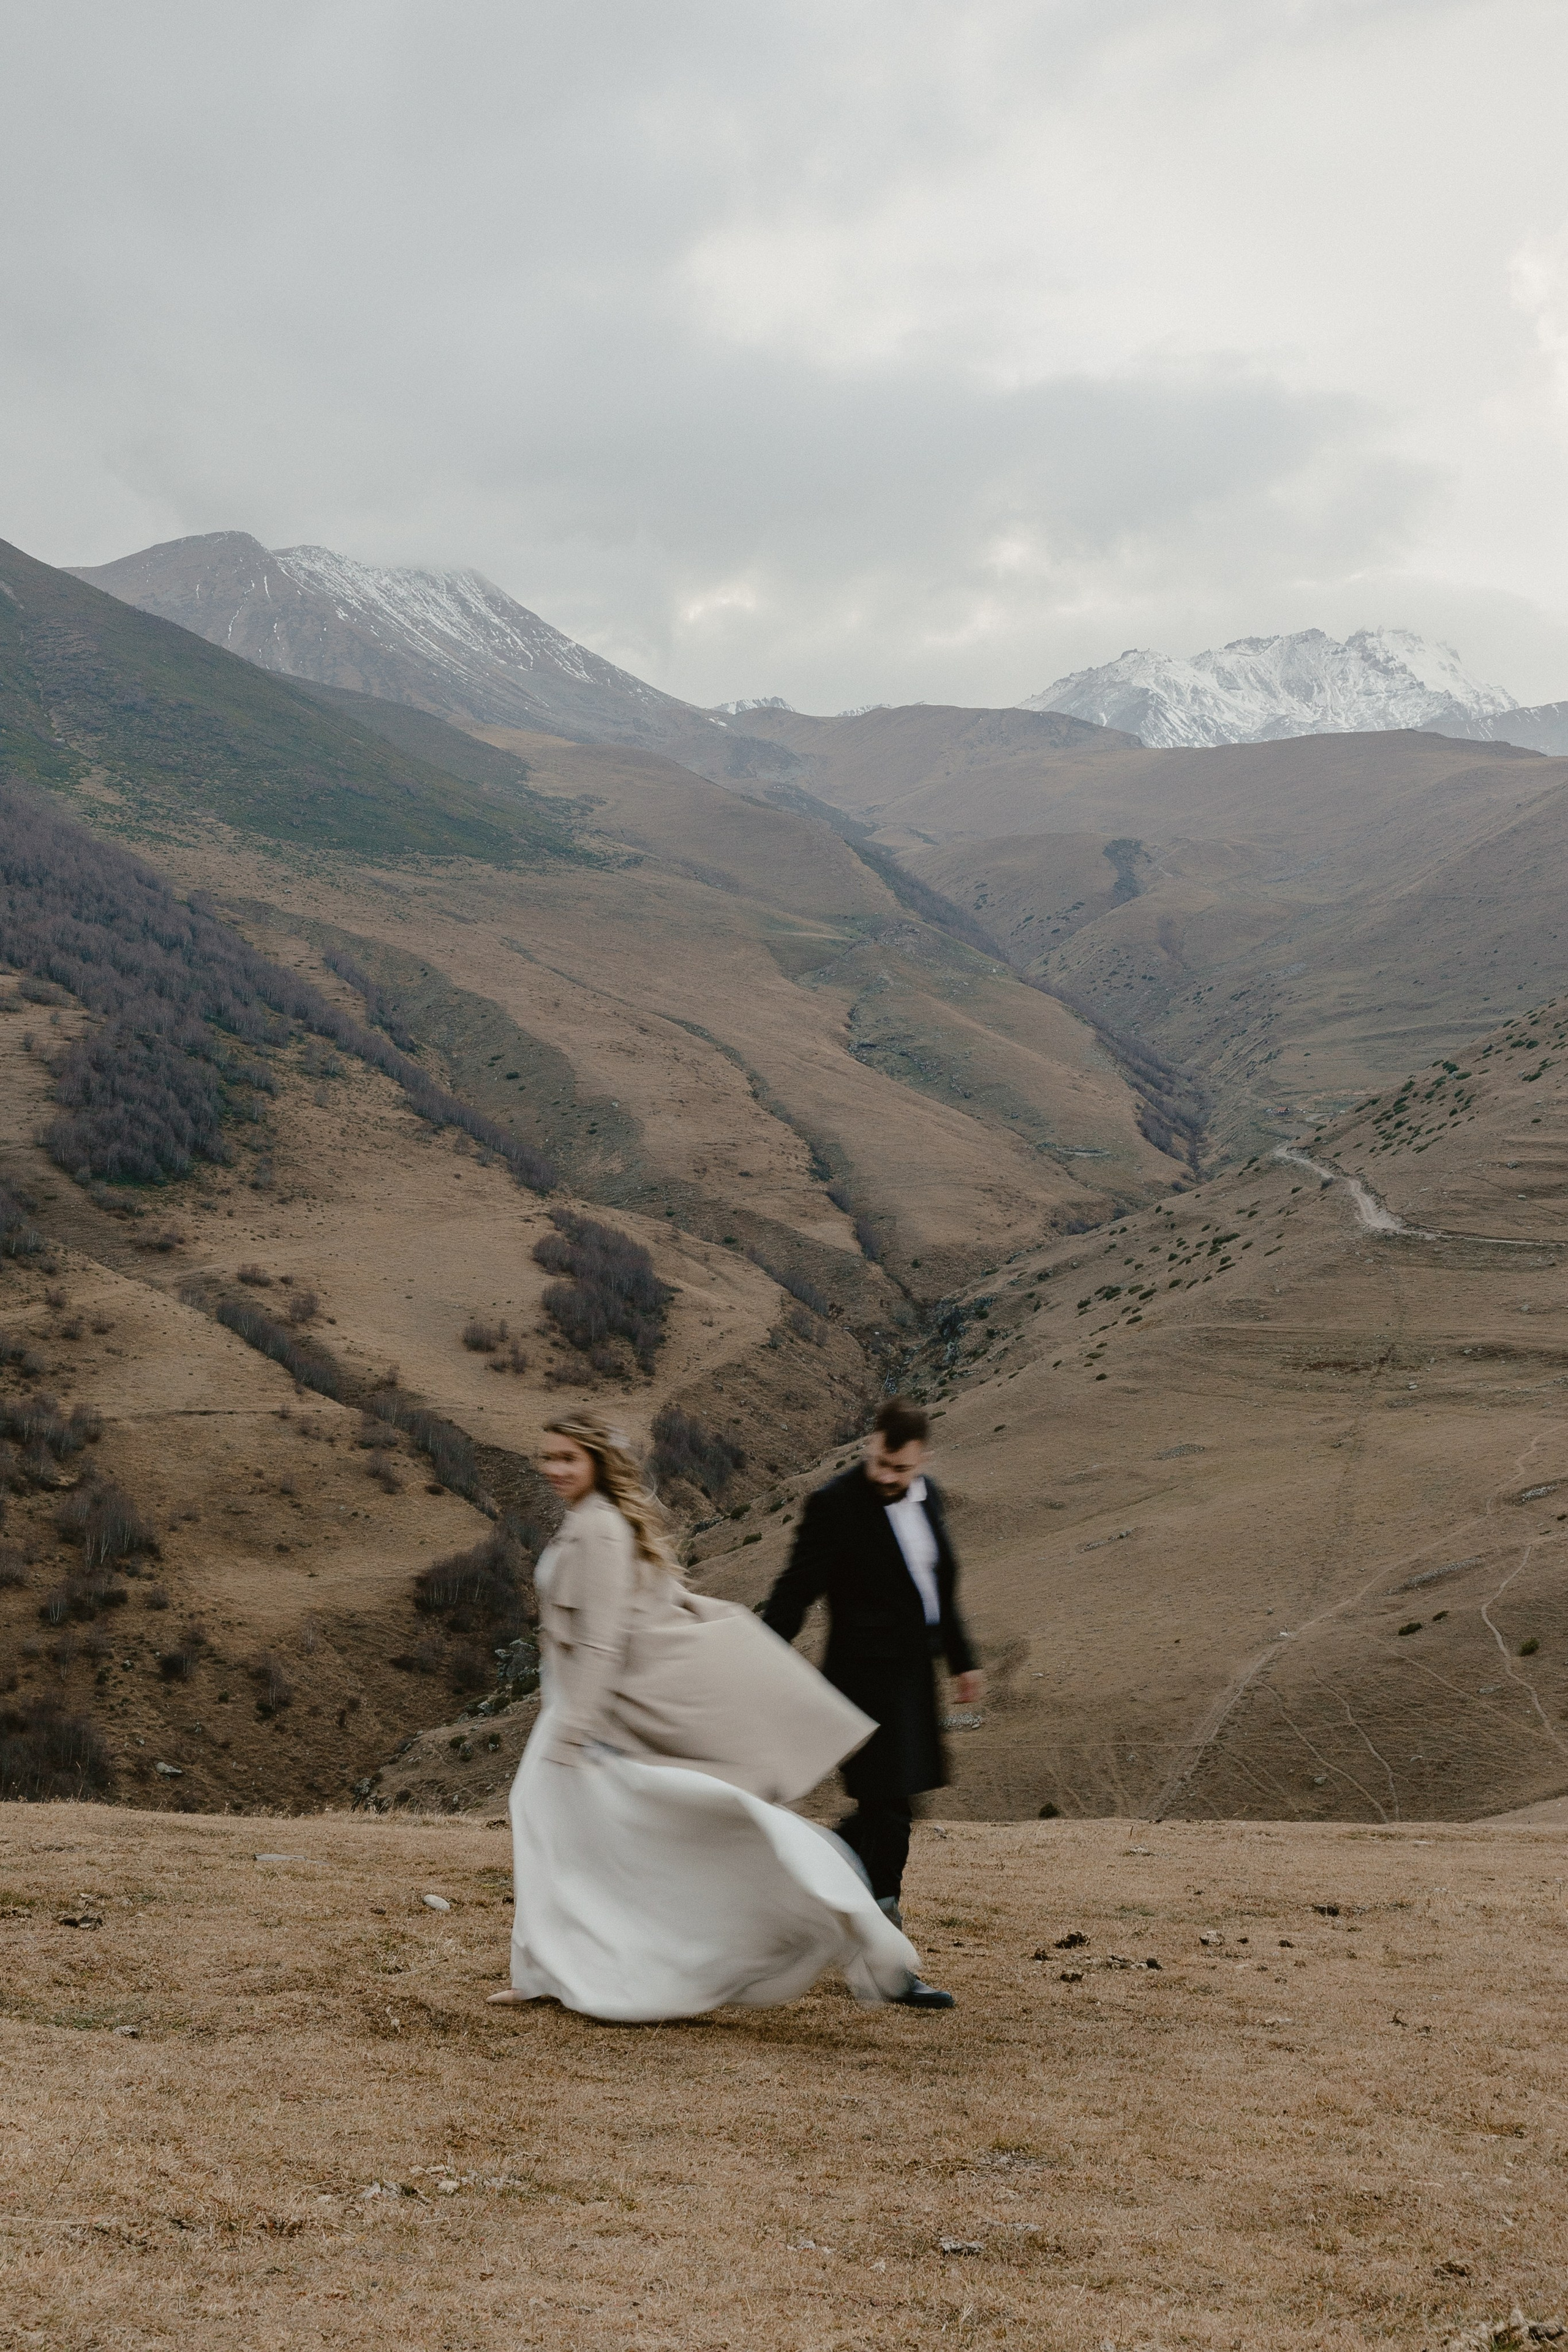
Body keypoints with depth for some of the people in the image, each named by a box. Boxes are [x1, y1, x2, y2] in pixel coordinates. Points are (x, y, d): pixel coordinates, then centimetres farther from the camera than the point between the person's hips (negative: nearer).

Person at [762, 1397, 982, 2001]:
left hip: (913, 1678, 8)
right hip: (868, 1678, -8)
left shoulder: (927, 1497, 7)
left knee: (881, 1809, 15)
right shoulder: (836, 1505, -15)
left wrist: (962, 1659, 23)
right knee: (885, 1809, -6)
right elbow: (794, 1594, -16)